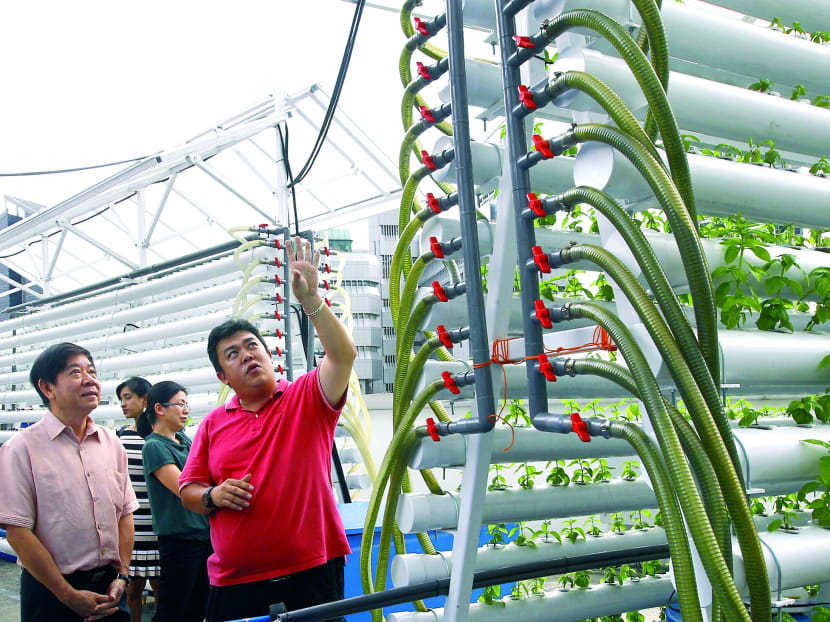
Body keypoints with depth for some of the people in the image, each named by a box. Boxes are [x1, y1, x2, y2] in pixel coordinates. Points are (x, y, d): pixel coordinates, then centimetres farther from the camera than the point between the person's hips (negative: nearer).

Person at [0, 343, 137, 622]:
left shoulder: (112, 443, 6)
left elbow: (125, 513, 9)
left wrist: (121, 577, -1)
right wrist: (69, 595, -12)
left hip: (110, 587, 5)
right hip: (52, 593, -4)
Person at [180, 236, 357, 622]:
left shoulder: (307, 398, 2)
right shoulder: (213, 424, 10)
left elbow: (343, 355, -15)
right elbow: (188, 491, 14)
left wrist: (310, 299, -23)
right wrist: (213, 496, -8)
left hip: (311, 574, -2)